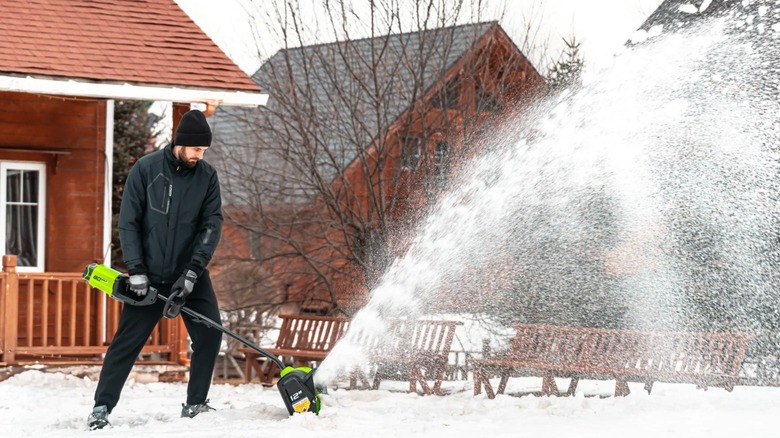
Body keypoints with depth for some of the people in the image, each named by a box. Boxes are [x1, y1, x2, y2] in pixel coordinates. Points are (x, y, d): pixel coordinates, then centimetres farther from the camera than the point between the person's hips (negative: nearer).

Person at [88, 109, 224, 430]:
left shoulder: (207, 176, -1)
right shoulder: (146, 169, -8)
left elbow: (212, 224, -6)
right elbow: (128, 223, -6)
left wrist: (193, 271, -17)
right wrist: (136, 270, -14)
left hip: (191, 275, 3)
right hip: (149, 276, -3)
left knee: (209, 334, -4)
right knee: (127, 341, -3)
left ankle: (195, 404, 10)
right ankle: (102, 407, 5)